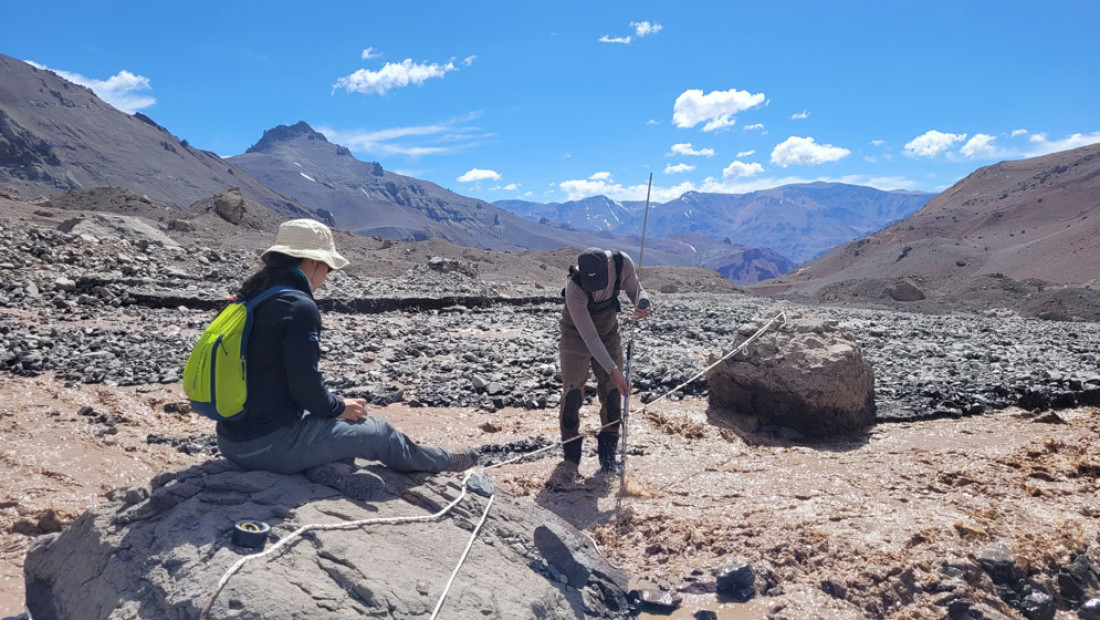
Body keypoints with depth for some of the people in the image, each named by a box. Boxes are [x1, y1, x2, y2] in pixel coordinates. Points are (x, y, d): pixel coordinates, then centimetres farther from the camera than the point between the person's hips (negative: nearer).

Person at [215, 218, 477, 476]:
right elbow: (306, 386, -21)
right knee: (378, 431, 7)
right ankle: (443, 462, 33)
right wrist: (339, 407, -1)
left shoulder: (250, 297, 6)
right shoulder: (299, 307, -19)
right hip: (272, 445, -9)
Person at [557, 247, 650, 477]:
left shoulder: (622, 262, -25)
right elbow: (589, 336, -32)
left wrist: (642, 304, -30)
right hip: (576, 335, -4)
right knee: (572, 392, -9)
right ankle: (571, 458, 8)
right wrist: (613, 370, -34)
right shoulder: (574, 288, -36)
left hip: (609, 332, 4)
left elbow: (635, 290, -5)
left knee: (612, 394, 1)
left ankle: (608, 456, 14)